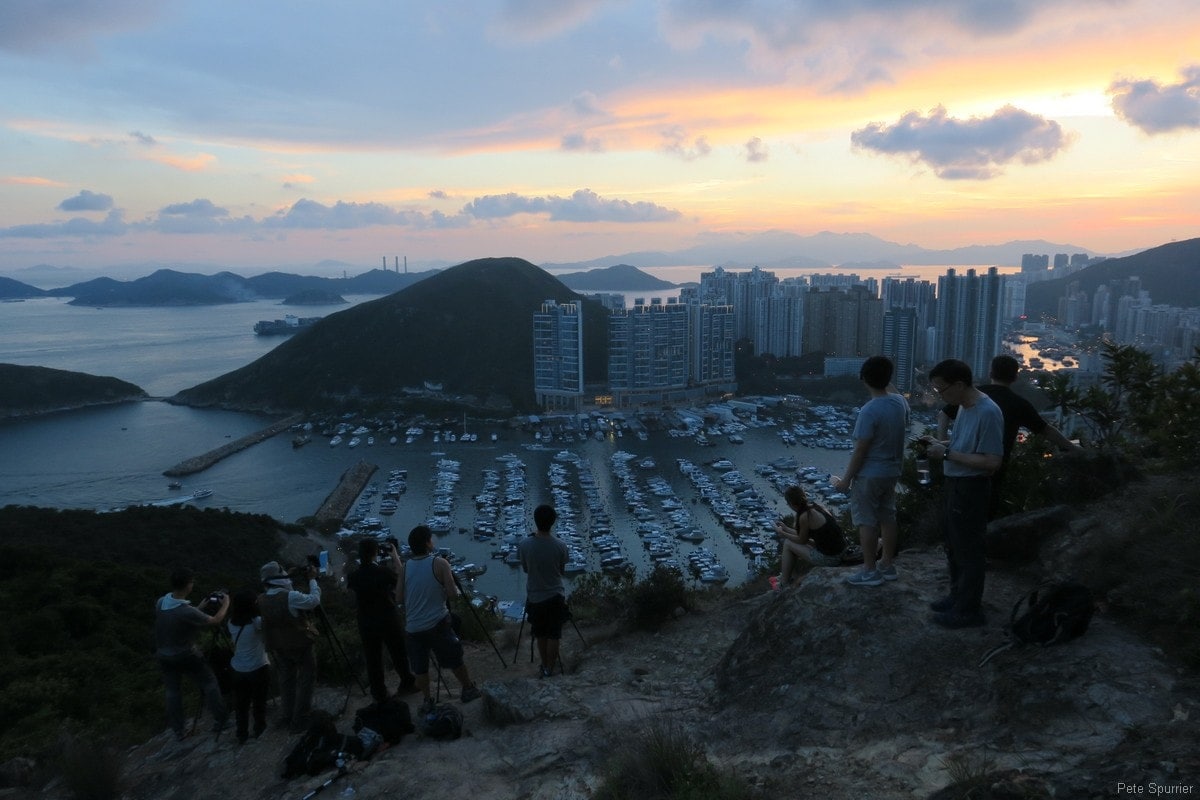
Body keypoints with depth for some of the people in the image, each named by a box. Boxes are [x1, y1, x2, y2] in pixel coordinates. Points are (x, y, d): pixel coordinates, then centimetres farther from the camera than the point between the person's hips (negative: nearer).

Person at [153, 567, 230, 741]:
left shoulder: (160, 603, -12)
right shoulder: (187, 612, -32)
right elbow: (215, 621, -18)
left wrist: (203, 605, 9)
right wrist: (226, 603, -2)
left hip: (164, 656, 6)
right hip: (186, 657, -6)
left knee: (173, 691, 19)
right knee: (209, 683, 14)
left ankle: (178, 731, 28)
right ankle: (220, 720, 21)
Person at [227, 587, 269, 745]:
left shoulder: (232, 622, -2)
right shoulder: (257, 622, -19)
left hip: (238, 669, 5)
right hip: (258, 668, -5)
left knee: (240, 704, 13)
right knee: (259, 702, 11)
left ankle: (242, 735, 21)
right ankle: (260, 731, 21)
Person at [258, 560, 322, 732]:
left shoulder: (262, 601, -7)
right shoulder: (291, 597, -26)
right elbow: (314, 600, -16)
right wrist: (312, 579, -7)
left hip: (278, 647, 6)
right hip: (300, 645, -6)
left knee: (286, 680, 20)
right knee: (306, 680, 8)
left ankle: (286, 717, 27)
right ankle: (300, 720, 11)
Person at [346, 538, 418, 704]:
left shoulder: (354, 575, -11)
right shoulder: (383, 571, -18)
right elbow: (400, 577, 1)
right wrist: (395, 555, 5)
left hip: (367, 625, 2)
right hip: (389, 621, -2)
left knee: (373, 659, 13)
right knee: (399, 654, 16)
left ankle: (379, 694, 20)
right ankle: (407, 684, 31)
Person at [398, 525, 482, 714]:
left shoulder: (405, 567, 0)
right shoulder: (439, 564, -11)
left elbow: (400, 595, 7)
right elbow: (453, 593, -13)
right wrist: (440, 591, 8)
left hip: (413, 627, 3)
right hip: (437, 624, -3)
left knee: (420, 668, 15)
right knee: (455, 660, 15)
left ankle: (427, 701, 22)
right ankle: (469, 690, 28)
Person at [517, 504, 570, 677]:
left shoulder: (524, 544, -16)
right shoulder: (560, 546, -15)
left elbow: (525, 569, 0)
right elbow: (562, 570, -1)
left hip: (535, 597, 1)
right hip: (556, 596, -1)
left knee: (540, 635, 19)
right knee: (554, 635, 13)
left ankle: (544, 666, 31)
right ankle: (549, 669, 21)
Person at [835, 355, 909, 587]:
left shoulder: (869, 410, -25)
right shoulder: (900, 402, -2)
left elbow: (860, 449, -21)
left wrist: (846, 478, -12)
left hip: (869, 474, -8)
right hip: (892, 471, 8)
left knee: (866, 521, 3)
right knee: (887, 517, 17)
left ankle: (869, 571, 10)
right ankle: (888, 565, 27)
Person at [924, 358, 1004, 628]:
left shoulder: (988, 412, -24)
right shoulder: (964, 406, 5)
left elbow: (992, 461, -26)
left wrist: (947, 454, -24)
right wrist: (941, 444, 2)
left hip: (971, 488, -9)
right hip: (956, 485, 9)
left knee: (969, 550, 4)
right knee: (955, 546, 21)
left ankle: (969, 610, 18)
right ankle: (958, 596, 37)